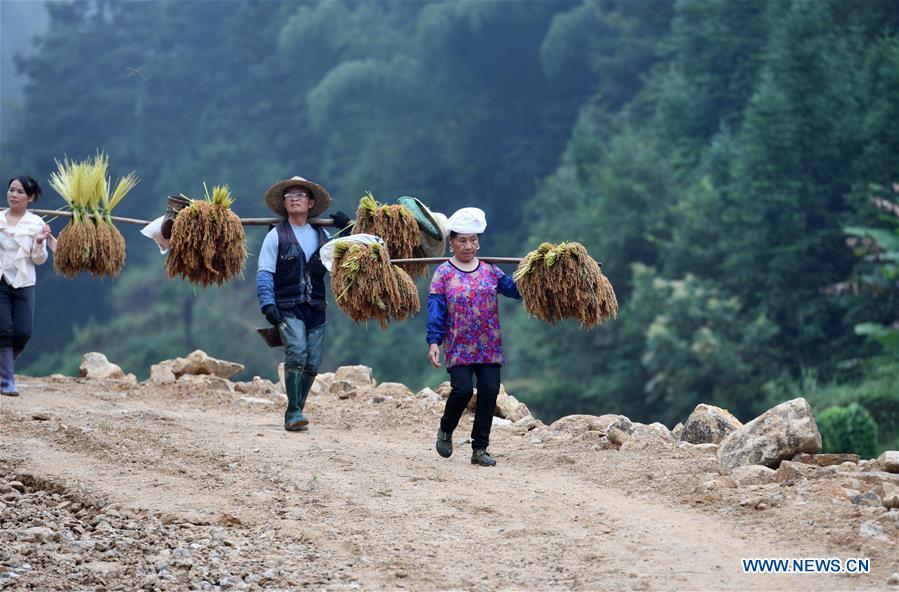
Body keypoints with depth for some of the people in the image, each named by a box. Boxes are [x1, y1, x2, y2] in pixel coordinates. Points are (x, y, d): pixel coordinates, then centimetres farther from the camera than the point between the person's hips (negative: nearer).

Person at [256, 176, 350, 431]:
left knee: (312, 364, 2)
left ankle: (294, 416, 14)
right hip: (288, 308, -5)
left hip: (316, 309, 5)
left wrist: (345, 232, 11)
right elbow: (264, 273, -3)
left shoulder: (321, 235, 15)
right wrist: (268, 304, -16)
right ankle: (294, 413, -20)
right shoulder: (276, 235, 2)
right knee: (297, 353, -23)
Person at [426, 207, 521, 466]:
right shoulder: (444, 273, -1)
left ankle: (480, 449, 7)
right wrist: (434, 341, -16)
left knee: (489, 392, -3)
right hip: (459, 346, -4)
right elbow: (436, 309, -7)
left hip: (489, 347, 4)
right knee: (463, 390, -17)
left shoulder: (490, 270, 9)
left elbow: (516, 290, 3)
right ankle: (446, 430, 14)